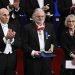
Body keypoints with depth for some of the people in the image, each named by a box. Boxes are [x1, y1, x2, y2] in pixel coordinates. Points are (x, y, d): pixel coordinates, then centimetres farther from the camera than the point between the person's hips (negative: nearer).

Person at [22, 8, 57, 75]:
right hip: (32, 60, -3)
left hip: (47, 60, 4)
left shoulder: (50, 26, 11)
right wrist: (32, 52, -17)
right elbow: (24, 44, -4)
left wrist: (52, 49, -5)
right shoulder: (28, 27, -1)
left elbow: (54, 41, 15)